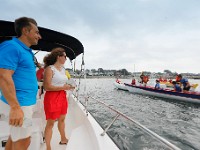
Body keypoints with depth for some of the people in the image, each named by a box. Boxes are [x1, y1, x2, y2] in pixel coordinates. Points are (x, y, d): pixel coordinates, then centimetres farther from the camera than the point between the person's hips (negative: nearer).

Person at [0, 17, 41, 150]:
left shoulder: (27, 51, 14)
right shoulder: (11, 46, -13)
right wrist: (15, 107, -25)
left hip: (25, 102, 9)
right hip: (19, 103, -9)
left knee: (15, 136, 21)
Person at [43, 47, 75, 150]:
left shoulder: (63, 69, 11)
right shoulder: (49, 69, -14)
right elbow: (47, 87, -21)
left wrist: (69, 86, 5)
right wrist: (63, 87, -18)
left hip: (62, 96, 8)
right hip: (52, 97, -8)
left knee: (62, 119, 20)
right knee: (51, 122, 2)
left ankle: (63, 139, 40)